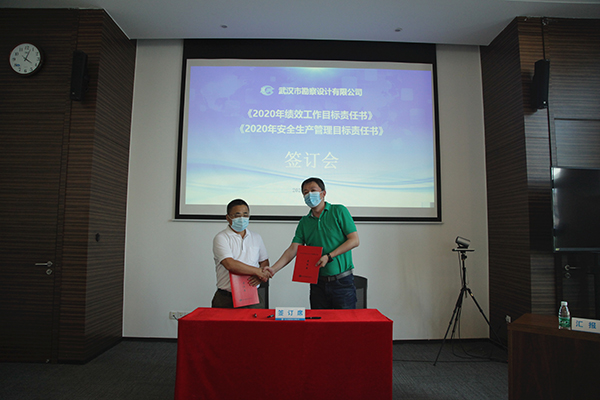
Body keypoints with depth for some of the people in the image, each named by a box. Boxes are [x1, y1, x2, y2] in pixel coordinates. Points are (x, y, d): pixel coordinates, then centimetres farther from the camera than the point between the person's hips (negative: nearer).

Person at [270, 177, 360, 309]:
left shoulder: (339, 211, -2)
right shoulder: (304, 222, 9)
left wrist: (329, 256, -15)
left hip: (342, 282, -3)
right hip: (318, 282, 3)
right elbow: (293, 249, 3)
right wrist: (273, 269, -9)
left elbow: (354, 240, -7)